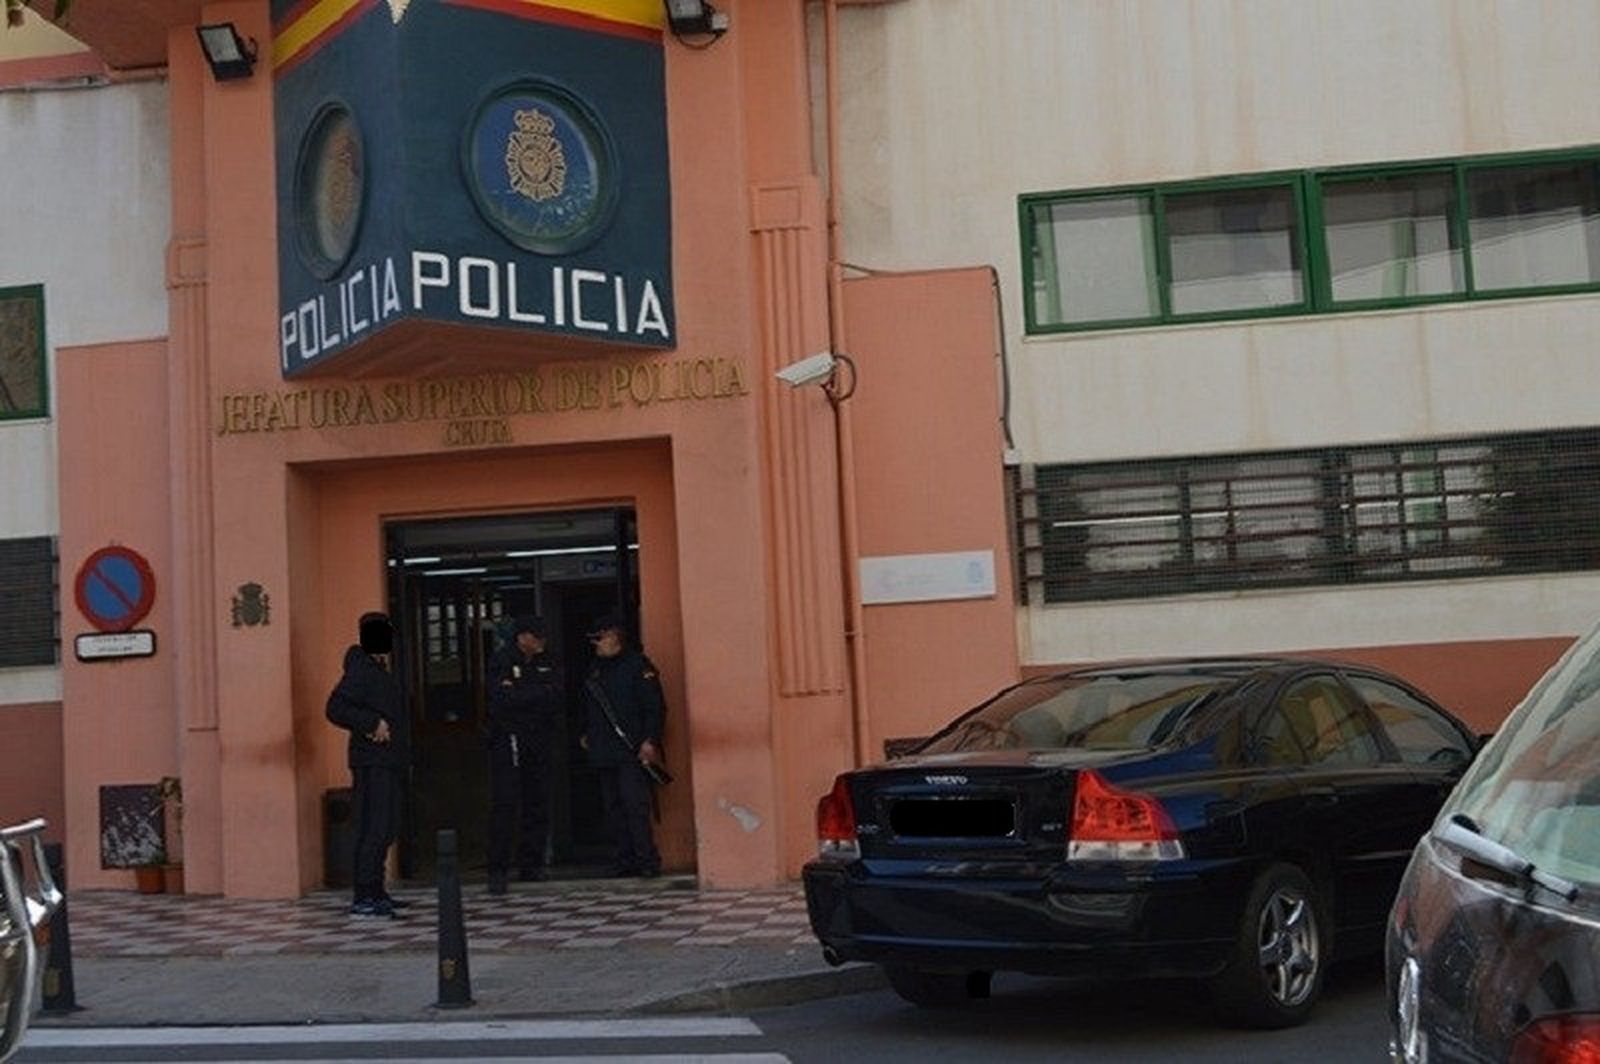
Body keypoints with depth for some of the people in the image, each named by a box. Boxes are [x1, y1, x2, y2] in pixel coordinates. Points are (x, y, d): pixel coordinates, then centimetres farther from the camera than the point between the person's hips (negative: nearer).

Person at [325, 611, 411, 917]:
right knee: (373, 828, -12)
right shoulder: (360, 670, -13)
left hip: (387, 763, 10)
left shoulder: (378, 670, 18)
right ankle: (363, 898, -11)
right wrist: (373, 723, -24)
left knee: (386, 828, 14)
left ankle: (375, 892, 21)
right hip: (372, 762, -10)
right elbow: (335, 708, -22)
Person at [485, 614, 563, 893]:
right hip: (507, 742, -5)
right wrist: (541, 693, -8)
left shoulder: (547, 664, 12)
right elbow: (502, 700, -18)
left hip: (538, 742, 5)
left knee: (538, 805, 5)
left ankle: (531, 865, 13)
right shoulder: (502, 663, -4)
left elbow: (557, 694, -3)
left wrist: (519, 694, -11)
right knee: (504, 806, -8)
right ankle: (497, 870, -8)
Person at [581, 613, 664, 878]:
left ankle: (647, 860, -9)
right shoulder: (596, 669, 17)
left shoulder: (638, 665, -5)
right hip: (603, 752, 7)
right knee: (613, 808, 8)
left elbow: (655, 706, -9)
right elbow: (588, 706, 27)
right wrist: (586, 733, 17)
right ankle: (626, 860, 13)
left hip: (631, 752, -7)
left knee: (635, 805, -12)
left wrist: (650, 740, -16)